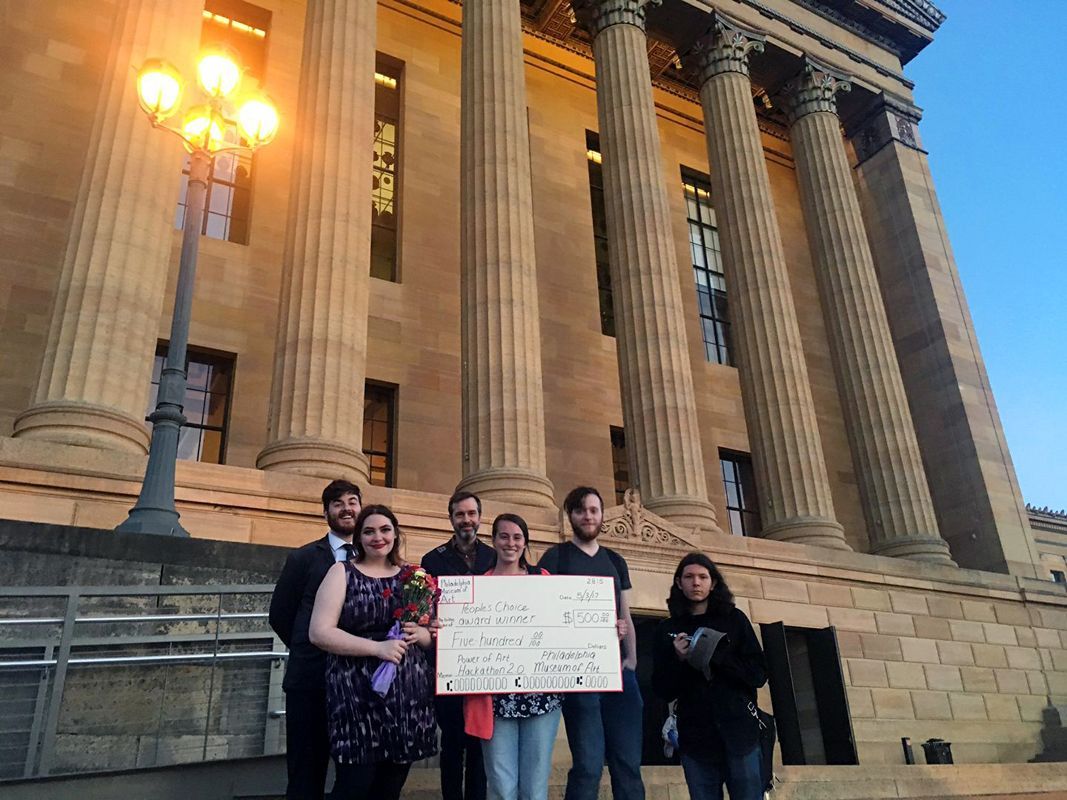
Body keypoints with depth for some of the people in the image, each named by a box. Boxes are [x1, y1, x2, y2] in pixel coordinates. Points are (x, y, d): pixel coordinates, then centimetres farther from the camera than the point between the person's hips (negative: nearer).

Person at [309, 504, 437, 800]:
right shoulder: (342, 572, 1)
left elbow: (432, 633, 17)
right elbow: (319, 632, -9)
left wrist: (420, 634, -7)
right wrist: (377, 647, -18)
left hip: (408, 692, 4)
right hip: (358, 693, -3)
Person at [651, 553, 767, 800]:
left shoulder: (734, 619, 4)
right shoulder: (668, 630, 6)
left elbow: (758, 675, -2)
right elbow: (663, 691, 5)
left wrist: (714, 656, -13)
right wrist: (679, 660, -12)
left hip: (739, 733, -1)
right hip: (695, 739, 1)